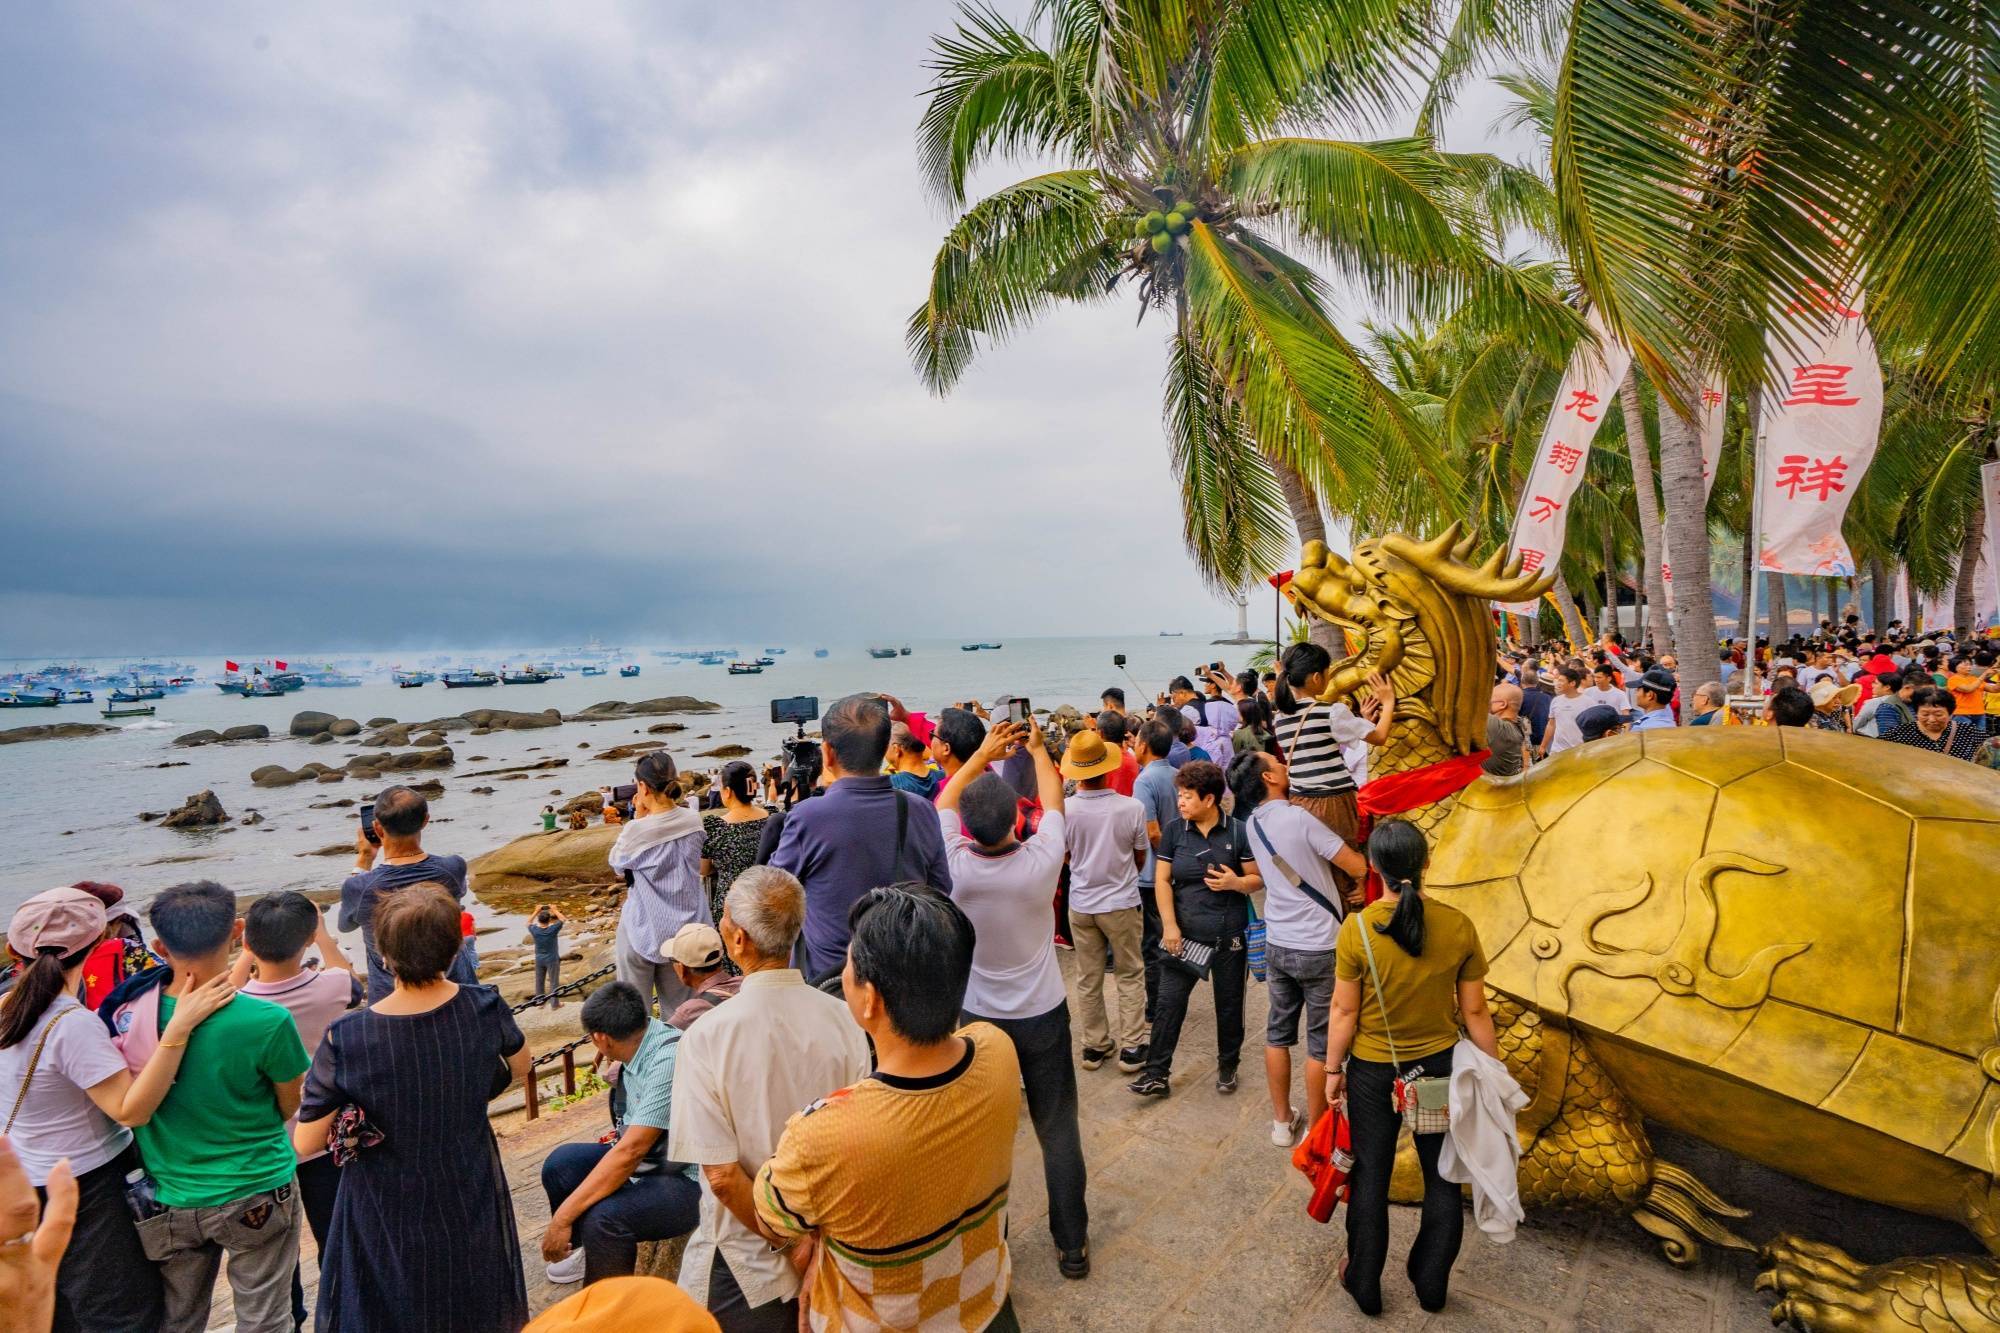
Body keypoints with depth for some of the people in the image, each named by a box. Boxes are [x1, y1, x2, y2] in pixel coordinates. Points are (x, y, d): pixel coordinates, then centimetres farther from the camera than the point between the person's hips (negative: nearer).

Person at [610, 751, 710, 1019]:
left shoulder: (637, 831, -21)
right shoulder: (693, 821, -8)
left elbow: (617, 862, 0)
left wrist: (638, 817, -4)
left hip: (644, 929, -4)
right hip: (684, 925, 5)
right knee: (678, 1005, 16)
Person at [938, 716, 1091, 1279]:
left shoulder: (955, 868, -21)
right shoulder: (1040, 861, -23)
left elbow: (945, 799, -2)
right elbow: (1054, 802, -2)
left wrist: (985, 752, 10)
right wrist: (1038, 749, 14)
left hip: (979, 1017, 1)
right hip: (1043, 1015, 0)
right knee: (1058, 1130, 13)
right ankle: (1072, 1245, 26)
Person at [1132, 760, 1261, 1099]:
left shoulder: (1238, 832, -5)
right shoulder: (1174, 831, 0)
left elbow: (1258, 880, 0)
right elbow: (1162, 880, 0)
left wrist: (1236, 882, -21)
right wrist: (1170, 925, -9)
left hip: (1228, 937, -1)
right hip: (1184, 933, 1)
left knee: (1229, 1005, 13)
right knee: (1169, 1002, 1)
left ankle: (1227, 1067, 34)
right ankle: (1156, 1074, 10)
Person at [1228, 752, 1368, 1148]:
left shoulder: (1252, 823, 1)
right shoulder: (1300, 819, -21)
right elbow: (1359, 867, -16)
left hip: (1278, 944, 6)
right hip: (1319, 948, -6)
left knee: (1278, 1033, 15)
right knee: (1321, 1042, 8)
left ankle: (1282, 1121, 28)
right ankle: (1316, 1129, 19)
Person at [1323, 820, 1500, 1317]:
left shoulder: (1357, 929, -21)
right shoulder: (1458, 926, -15)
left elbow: (1344, 1012, -13)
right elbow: (1474, 1011, -5)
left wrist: (1333, 1069, 2)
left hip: (1374, 1071, -2)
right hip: (1439, 1065, 2)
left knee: (1371, 1177, 16)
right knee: (1442, 1177, 22)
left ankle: (1364, 1283, 33)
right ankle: (1431, 1282, 38)